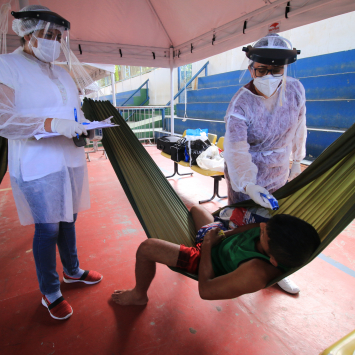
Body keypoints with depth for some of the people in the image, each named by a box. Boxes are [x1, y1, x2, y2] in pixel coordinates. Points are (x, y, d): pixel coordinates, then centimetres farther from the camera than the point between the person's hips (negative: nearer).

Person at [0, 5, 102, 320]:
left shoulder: (63, 75, 17)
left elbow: (77, 114, 21)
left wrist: (87, 129, -1)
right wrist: (51, 124, -26)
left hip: (71, 161, 6)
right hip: (38, 165, -6)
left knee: (68, 220, 17)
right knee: (47, 229, 1)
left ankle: (72, 271, 38)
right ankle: (50, 293, 22)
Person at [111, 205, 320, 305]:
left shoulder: (256, 272, -42)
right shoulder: (279, 233, -26)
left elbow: (206, 291, -32)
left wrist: (208, 245, -24)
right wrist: (225, 234, -12)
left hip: (206, 259, -7)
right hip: (220, 239, 7)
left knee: (146, 248, -14)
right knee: (195, 208, 26)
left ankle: (139, 295, 20)